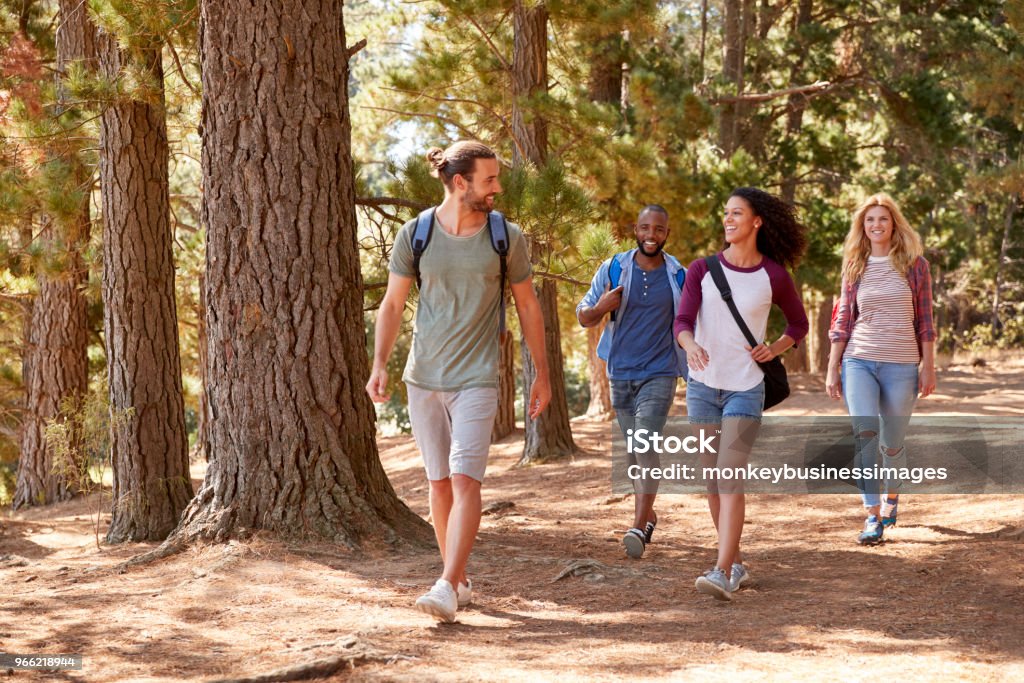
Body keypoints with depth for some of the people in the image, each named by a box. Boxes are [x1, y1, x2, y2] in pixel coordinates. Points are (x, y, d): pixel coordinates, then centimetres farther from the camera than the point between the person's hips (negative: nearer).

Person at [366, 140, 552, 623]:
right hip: (423, 378, 2)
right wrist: (379, 364, -8)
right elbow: (392, 304, 4)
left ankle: (446, 588, -18)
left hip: (476, 379, -2)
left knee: (465, 479, -15)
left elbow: (527, 306, 8)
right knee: (439, 482, 8)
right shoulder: (415, 235, -1)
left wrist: (542, 374, 9)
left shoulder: (506, 237, -1)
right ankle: (461, 583, 19)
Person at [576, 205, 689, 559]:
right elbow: (584, 317, 3)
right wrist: (600, 308, -19)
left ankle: (639, 527, -22)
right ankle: (647, 514, 31)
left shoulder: (679, 276, 0)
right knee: (632, 450, 13)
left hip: (659, 374, -3)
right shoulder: (612, 270, 1)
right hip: (620, 374, 3)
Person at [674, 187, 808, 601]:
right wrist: (691, 346, -34)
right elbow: (682, 322, -11)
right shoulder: (702, 270, 1)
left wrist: (774, 350, -6)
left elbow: (799, 324, 14)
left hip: (745, 388, -3)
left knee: (730, 478, -14)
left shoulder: (774, 277, -2)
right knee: (713, 480, 8)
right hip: (703, 385, 3)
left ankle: (722, 573, -19)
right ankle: (736, 564, 21)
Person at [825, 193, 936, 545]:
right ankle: (873, 516, -14)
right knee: (864, 433, -18)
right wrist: (832, 368, 6)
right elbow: (843, 319, 10)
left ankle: (892, 494, 36)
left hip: (901, 364, -1)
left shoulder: (914, 265, 2)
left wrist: (928, 367, 0)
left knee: (892, 443, 5)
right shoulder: (855, 267, 8)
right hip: (858, 362, 1)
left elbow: (924, 320, 4)